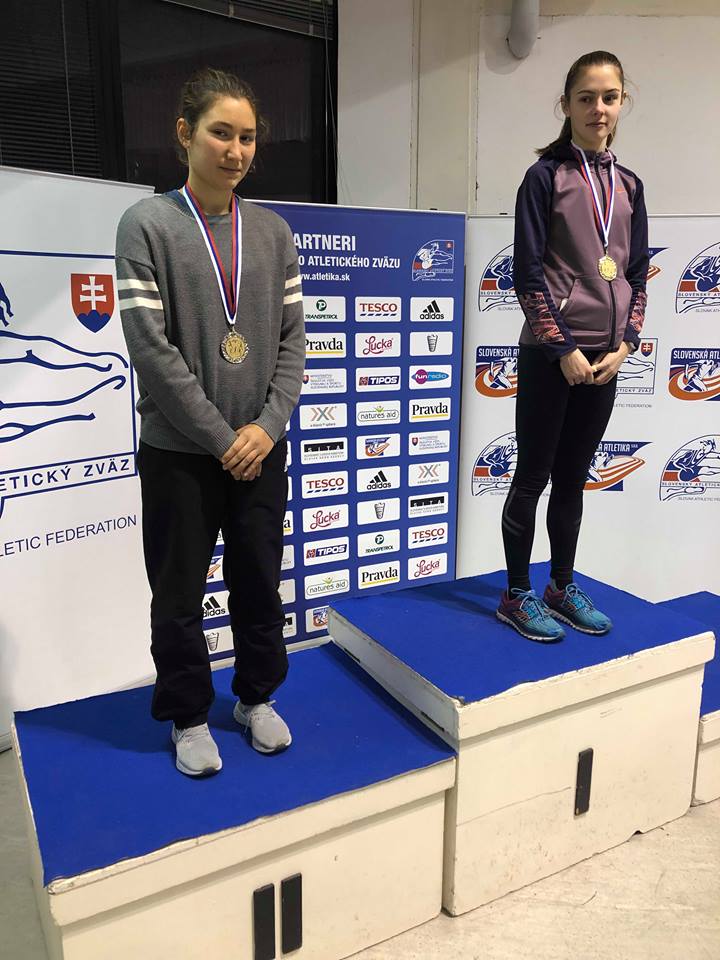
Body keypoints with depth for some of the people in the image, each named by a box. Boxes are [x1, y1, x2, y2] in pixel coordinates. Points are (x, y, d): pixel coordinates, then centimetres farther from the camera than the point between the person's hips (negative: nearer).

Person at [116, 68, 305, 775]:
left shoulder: (273, 232, 7)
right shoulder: (148, 224, -4)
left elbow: (292, 337, 5)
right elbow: (149, 346, -11)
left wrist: (267, 425, -8)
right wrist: (221, 437, -13)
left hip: (261, 449, 3)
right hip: (178, 452, -3)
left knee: (260, 583, 13)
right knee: (179, 594, 8)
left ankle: (257, 696, 35)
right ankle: (188, 716, 30)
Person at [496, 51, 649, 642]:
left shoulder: (628, 185, 13)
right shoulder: (546, 176, -3)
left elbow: (638, 274, 12)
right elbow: (529, 273, -9)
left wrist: (624, 345, -1)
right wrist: (563, 348, -13)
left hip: (604, 357, 5)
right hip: (551, 354, -5)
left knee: (574, 478, 12)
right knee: (534, 476, 2)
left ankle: (563, 587, 25)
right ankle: (517, 595, 15)